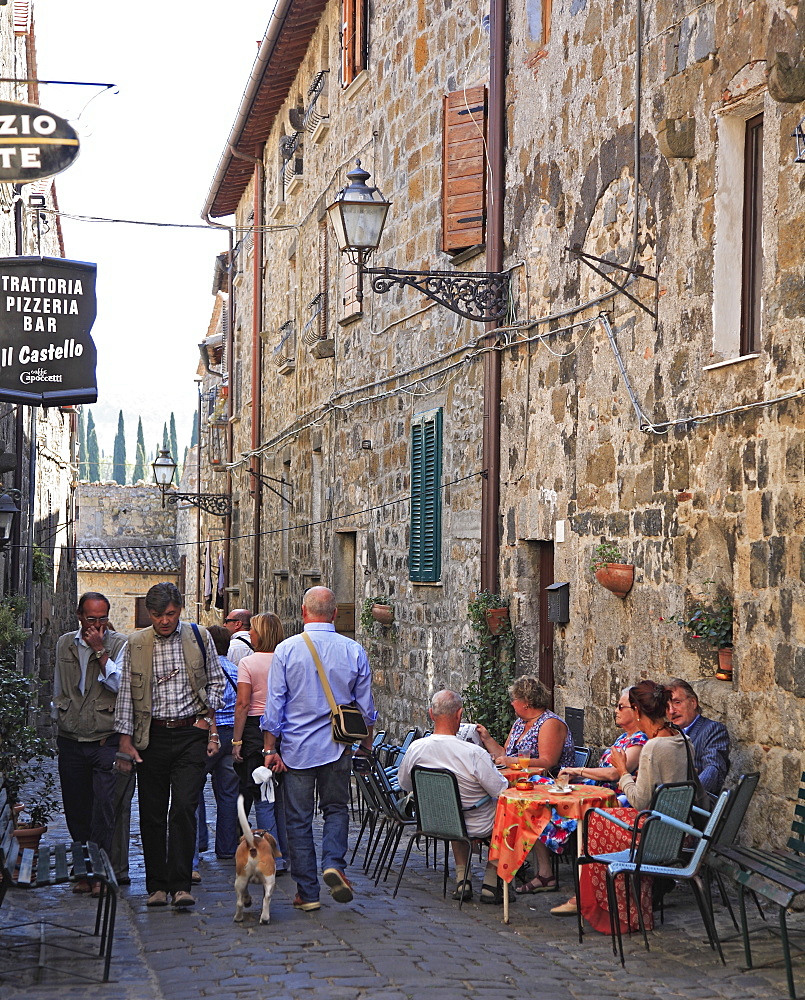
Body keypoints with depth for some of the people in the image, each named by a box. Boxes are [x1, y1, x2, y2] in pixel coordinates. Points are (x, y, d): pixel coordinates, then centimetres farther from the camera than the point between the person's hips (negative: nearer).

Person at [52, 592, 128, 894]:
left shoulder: (119, 644, -2)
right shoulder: (65, 644, 11)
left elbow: (120, 685, -15)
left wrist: (100, 651, -16)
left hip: (105, 741, -4)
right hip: (70, 741, 4)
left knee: (105, 809, -9)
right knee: (76, 810, 7)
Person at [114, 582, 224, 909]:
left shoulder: (199, 637, 3)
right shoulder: (135, 644, 3)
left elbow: (216, 680, 12)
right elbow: (126, 693, 7)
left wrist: (209, 719, 3)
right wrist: (125, 740, 3)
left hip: (191, 734, -1)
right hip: (152, 737, 1)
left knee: (184, 808, -10)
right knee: (152, 814, 5)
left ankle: (180, 884, -7)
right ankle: (157, 885, 15)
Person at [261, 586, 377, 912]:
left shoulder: (286, 650, -6)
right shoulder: (354, 651, -1)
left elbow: (274, 704, -4)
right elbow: (365, 706, 7)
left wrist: (270, 748, 2)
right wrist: (366, 744, 21)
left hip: (297, 748, -1)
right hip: (337, 747, 1)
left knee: (299, 820, 7)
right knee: (336, 809, 17)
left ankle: (307, 892, 9)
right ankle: (334, 862, -8)